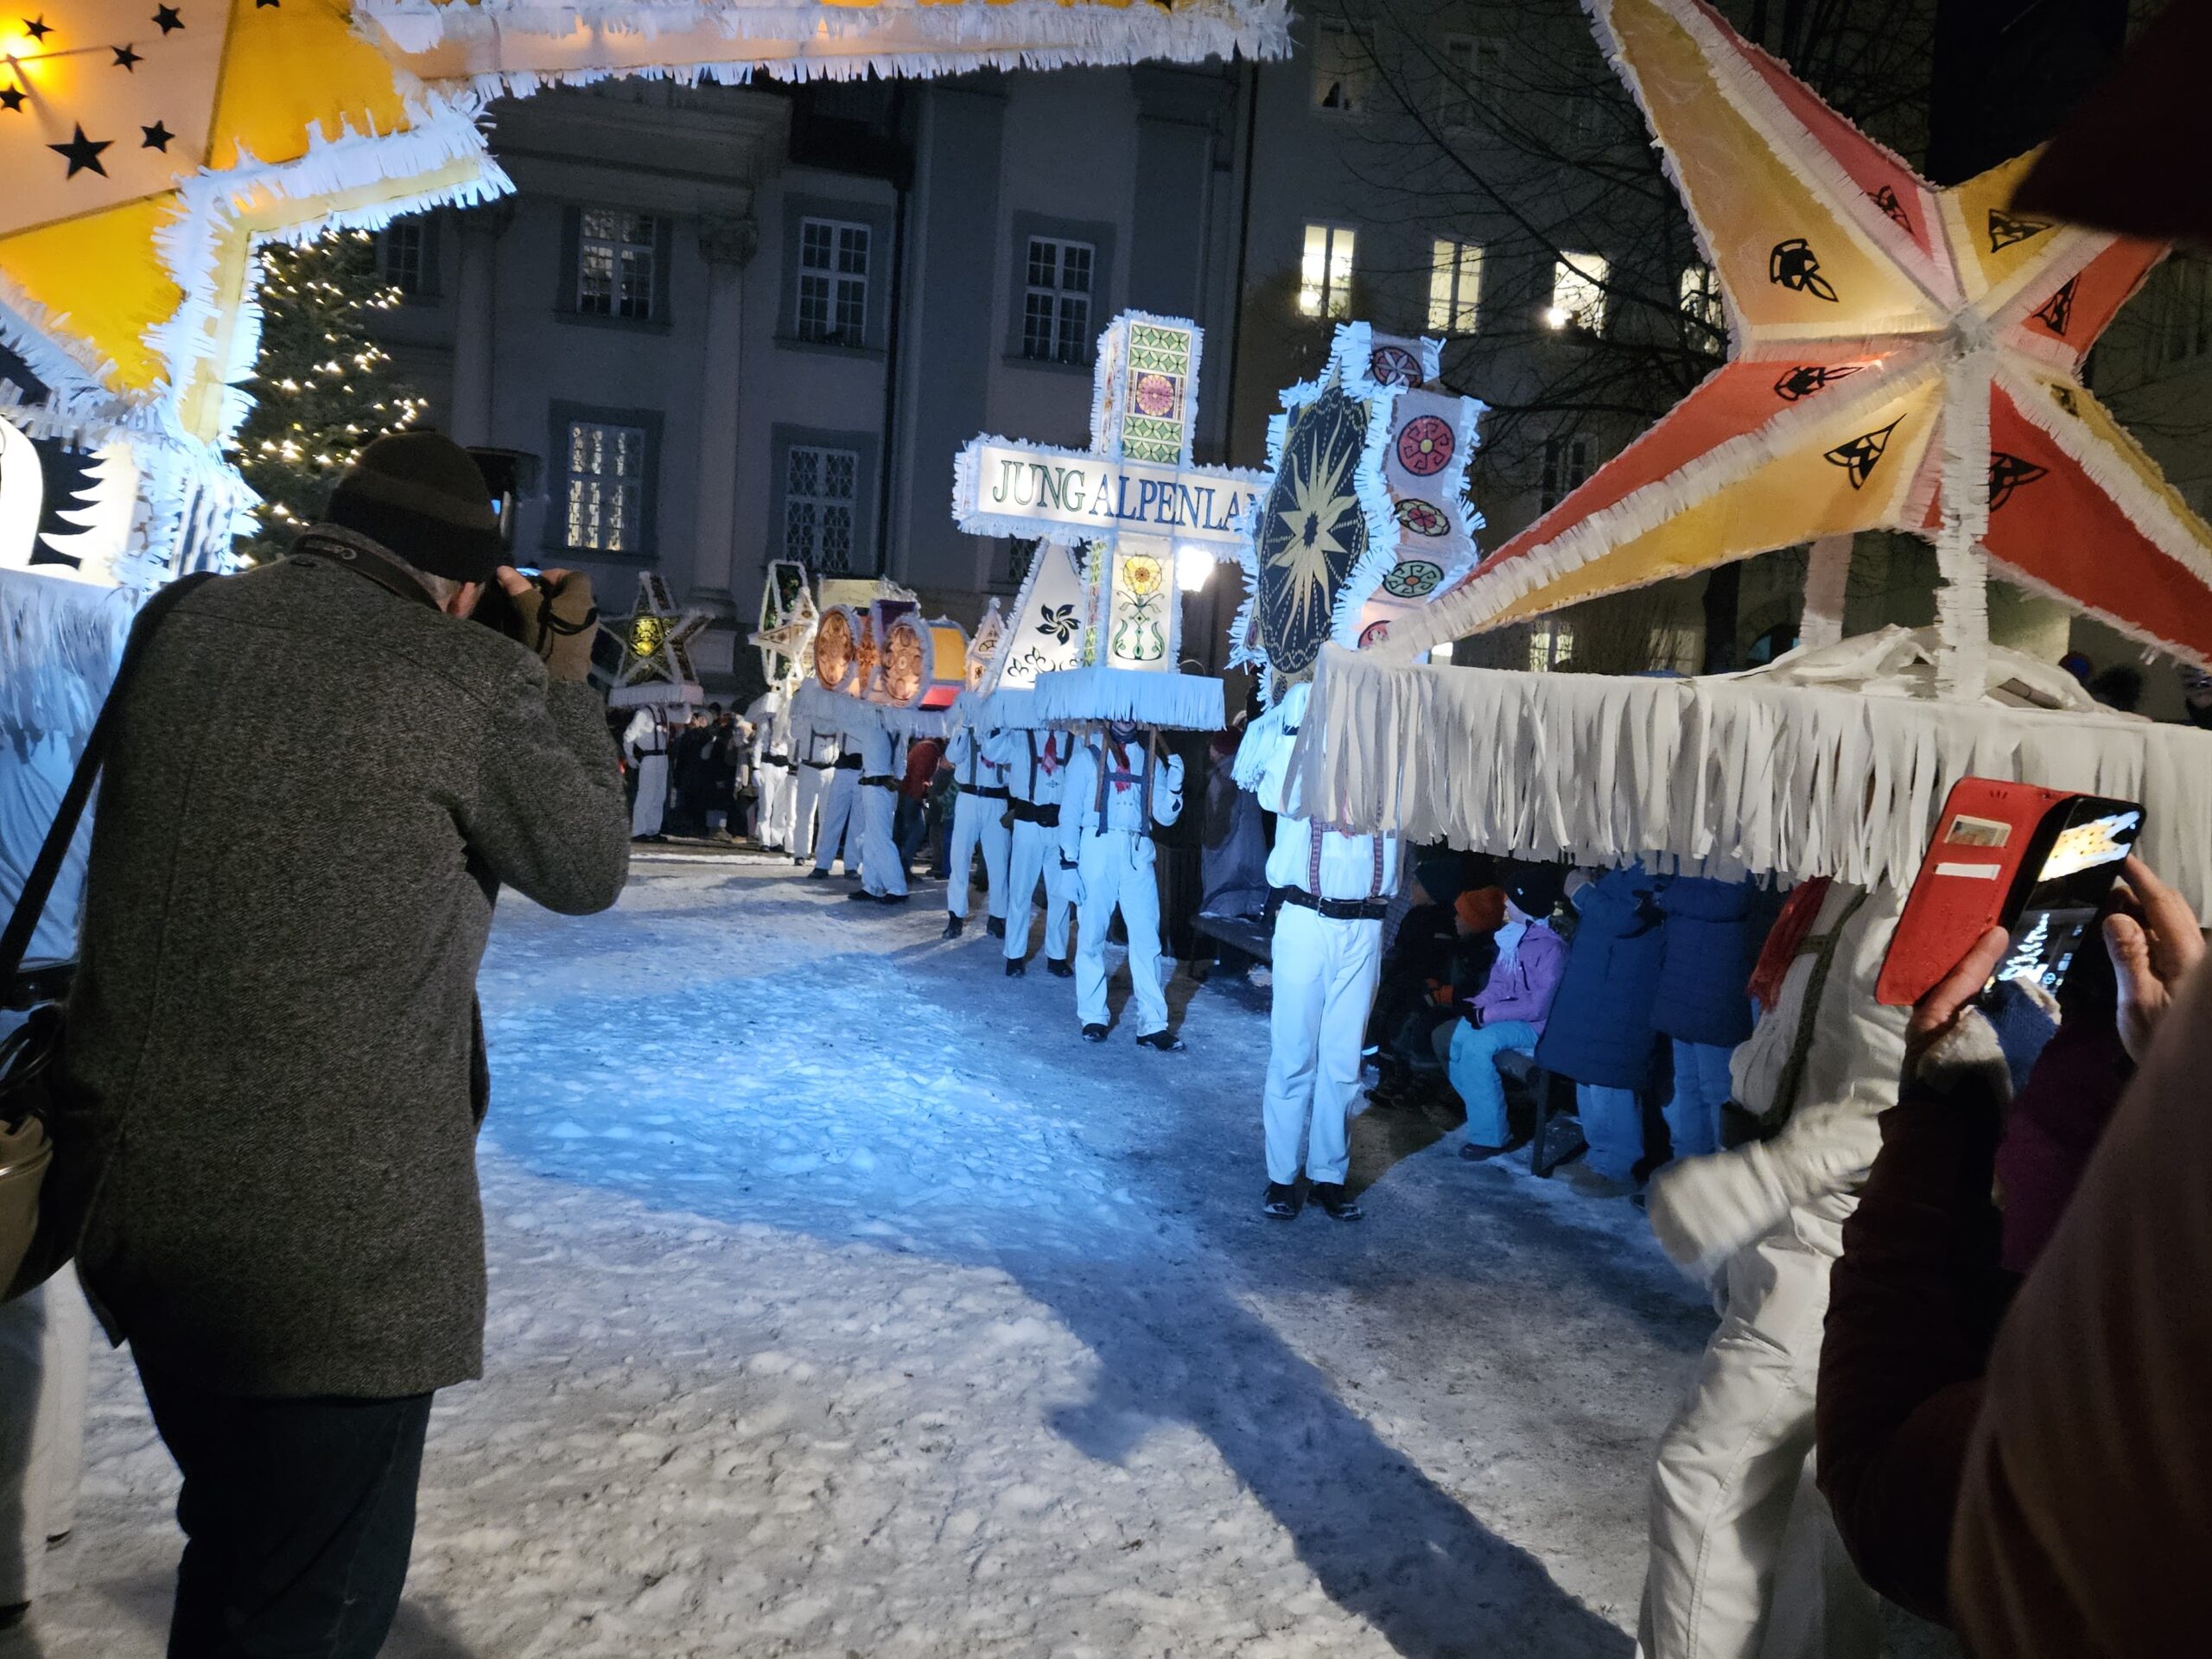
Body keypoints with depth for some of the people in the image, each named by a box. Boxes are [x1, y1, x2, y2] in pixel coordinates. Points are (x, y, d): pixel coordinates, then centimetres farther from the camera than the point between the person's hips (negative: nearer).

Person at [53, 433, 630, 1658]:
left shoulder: (186, 629, 5)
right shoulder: (472, 679, -14)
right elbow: (588, 868, 0)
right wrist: (564, 669, 9)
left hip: (131, 1199, 7)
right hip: (332, 1237, -7)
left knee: (238, 1550, 28)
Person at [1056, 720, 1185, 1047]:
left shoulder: (1152, 760, 15)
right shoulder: (1088, 756, 6)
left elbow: (1165, 816, 11)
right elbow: (1070, 811, 1)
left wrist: (1175, 783, -7)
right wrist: (1069, 862, -7)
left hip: (1138, 855, 2)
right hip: (1096, 850, -2)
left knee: (1147, 939, -3)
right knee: (1091, 937, 3)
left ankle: (1152, 1024, -1)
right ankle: (1093, 1017, 14)